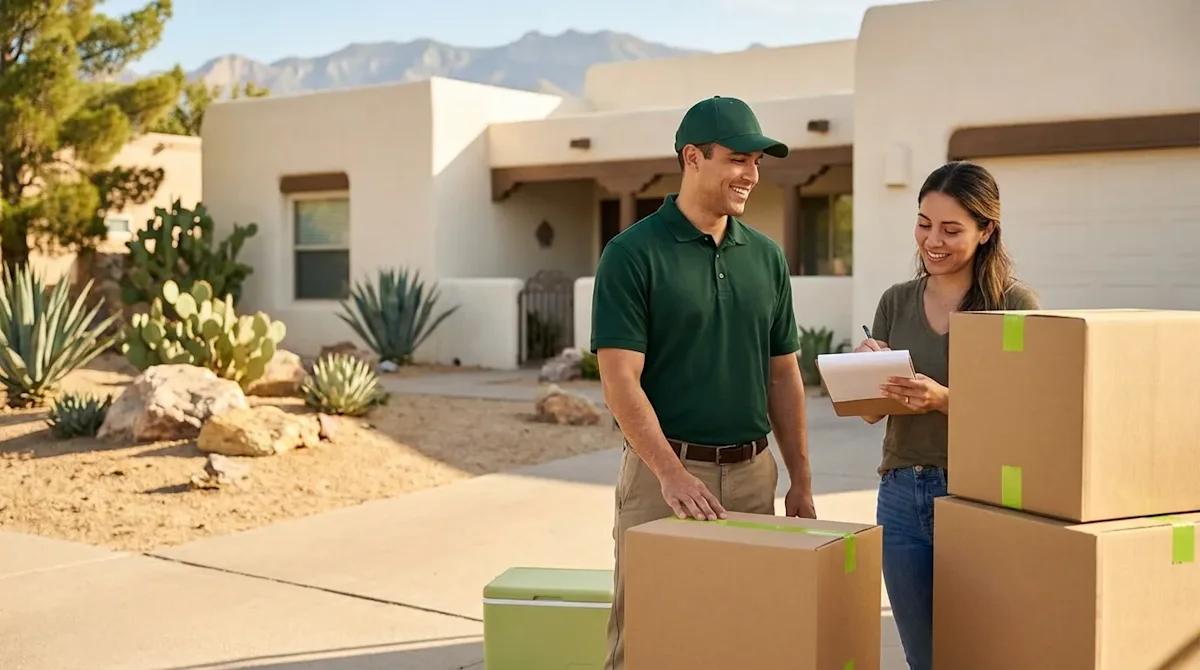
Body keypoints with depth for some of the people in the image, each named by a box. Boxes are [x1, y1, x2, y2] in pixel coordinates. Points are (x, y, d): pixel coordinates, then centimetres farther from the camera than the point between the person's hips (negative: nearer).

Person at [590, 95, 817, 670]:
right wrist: (673, 473, -24)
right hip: (662, 471, -5)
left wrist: (801, 481, 9)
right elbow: (621, 380, -14)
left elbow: (783, 374, 12)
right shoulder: (633, 253, -8)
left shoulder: (767, 256, 9)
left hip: (752, 473, 5)